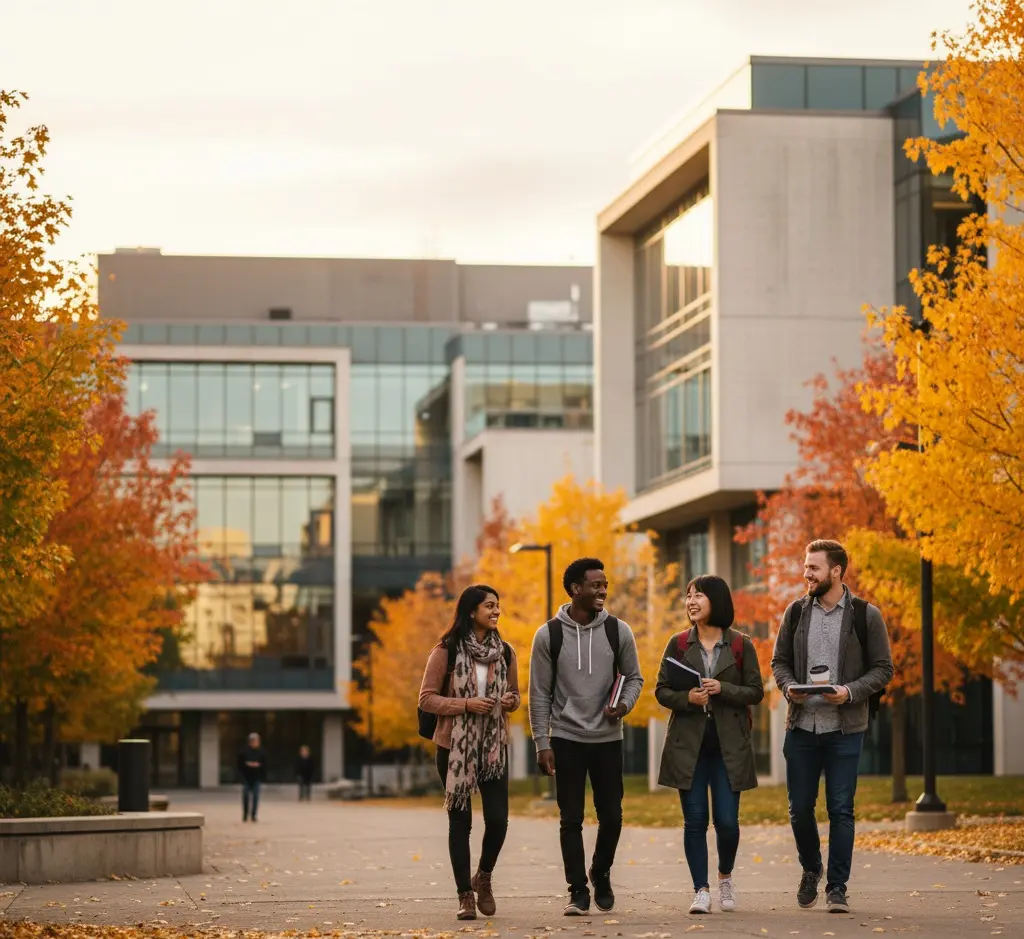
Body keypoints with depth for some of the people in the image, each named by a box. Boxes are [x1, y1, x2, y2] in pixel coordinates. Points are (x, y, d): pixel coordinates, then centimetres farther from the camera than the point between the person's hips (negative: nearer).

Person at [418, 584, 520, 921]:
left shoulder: (505, 652, 6)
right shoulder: (446, 652, -7)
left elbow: (514, 694, 18)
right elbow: (426, 698, -6)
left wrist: (510, 701, -6)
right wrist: (466, 705, -19)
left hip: (494, 747, 3)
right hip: (454, 747, -3)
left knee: (498, 819, -3)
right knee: (460, 821, 2)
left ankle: (483, 878, 24)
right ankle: (465, 895, 11)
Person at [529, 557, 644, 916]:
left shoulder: (618, 631, -1)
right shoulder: (549, 635, -5)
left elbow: (634, 677, 8)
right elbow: (540, 694, -2)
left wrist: (624, 704, -14)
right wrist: (542, 743, -5)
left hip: (608, 739, 2)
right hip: (567, 739, -2)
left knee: (611, 815, 4)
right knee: (571, 819, 0)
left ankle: (601, 874, 28)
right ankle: (578, 892, 8)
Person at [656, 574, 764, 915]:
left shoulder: (741, 645, 2)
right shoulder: (679, 644, 5)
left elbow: (756, 692, 1)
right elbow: (661, 691, 6)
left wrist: (722, 689, -15)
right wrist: (687, 698, -13)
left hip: (729, 745, -1)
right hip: (689, 743, 1)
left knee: (727, 820, -2)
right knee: (695, 821, -2)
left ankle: (725, 877, 25)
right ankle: (701, 890, 6)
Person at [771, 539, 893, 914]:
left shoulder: (865, 615, -3)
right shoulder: (796, 612, 6)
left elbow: (883, 669, -1)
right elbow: (779, 661, 12)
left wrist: (851, 692, -17)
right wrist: (788, 686, -9)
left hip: (845, 728, -3)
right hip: (801, 726, 3)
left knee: (841, 810, -2)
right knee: (800, 808, 8)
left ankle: (837, 887, 8)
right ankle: (811, 870, 33)